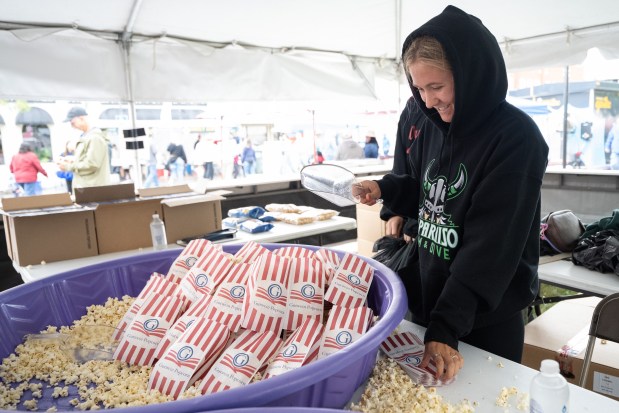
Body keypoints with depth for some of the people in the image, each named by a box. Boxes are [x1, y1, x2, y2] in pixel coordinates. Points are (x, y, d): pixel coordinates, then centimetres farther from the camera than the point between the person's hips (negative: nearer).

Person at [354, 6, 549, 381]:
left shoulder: (515, 138, -20)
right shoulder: (434, 128, 1)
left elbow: (490, 244, -25)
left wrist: (447, 325, -28)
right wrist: (386, 189, -5)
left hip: (486, 320, -6)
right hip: (428, 303, 6)